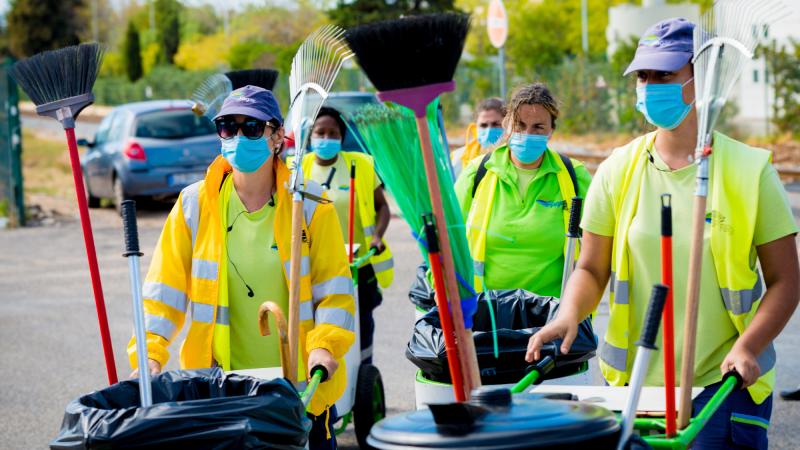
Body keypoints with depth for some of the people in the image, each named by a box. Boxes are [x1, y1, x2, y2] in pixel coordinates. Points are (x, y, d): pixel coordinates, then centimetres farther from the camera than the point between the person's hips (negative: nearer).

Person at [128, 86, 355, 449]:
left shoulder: (309, 205, -1)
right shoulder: (195, 204, 1)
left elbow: (334, 288, -1)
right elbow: (165, 289, 0)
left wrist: (324, 345, -17)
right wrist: (150, 354, -13)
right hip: (217, 389, 1)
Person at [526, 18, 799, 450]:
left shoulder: (749, 171, -3)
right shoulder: (617, 171, 4)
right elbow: (591, 269, 8)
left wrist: (747, 346, -16)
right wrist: (569, 315, -12)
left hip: (723, 384, -2)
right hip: (632, 383, 2)